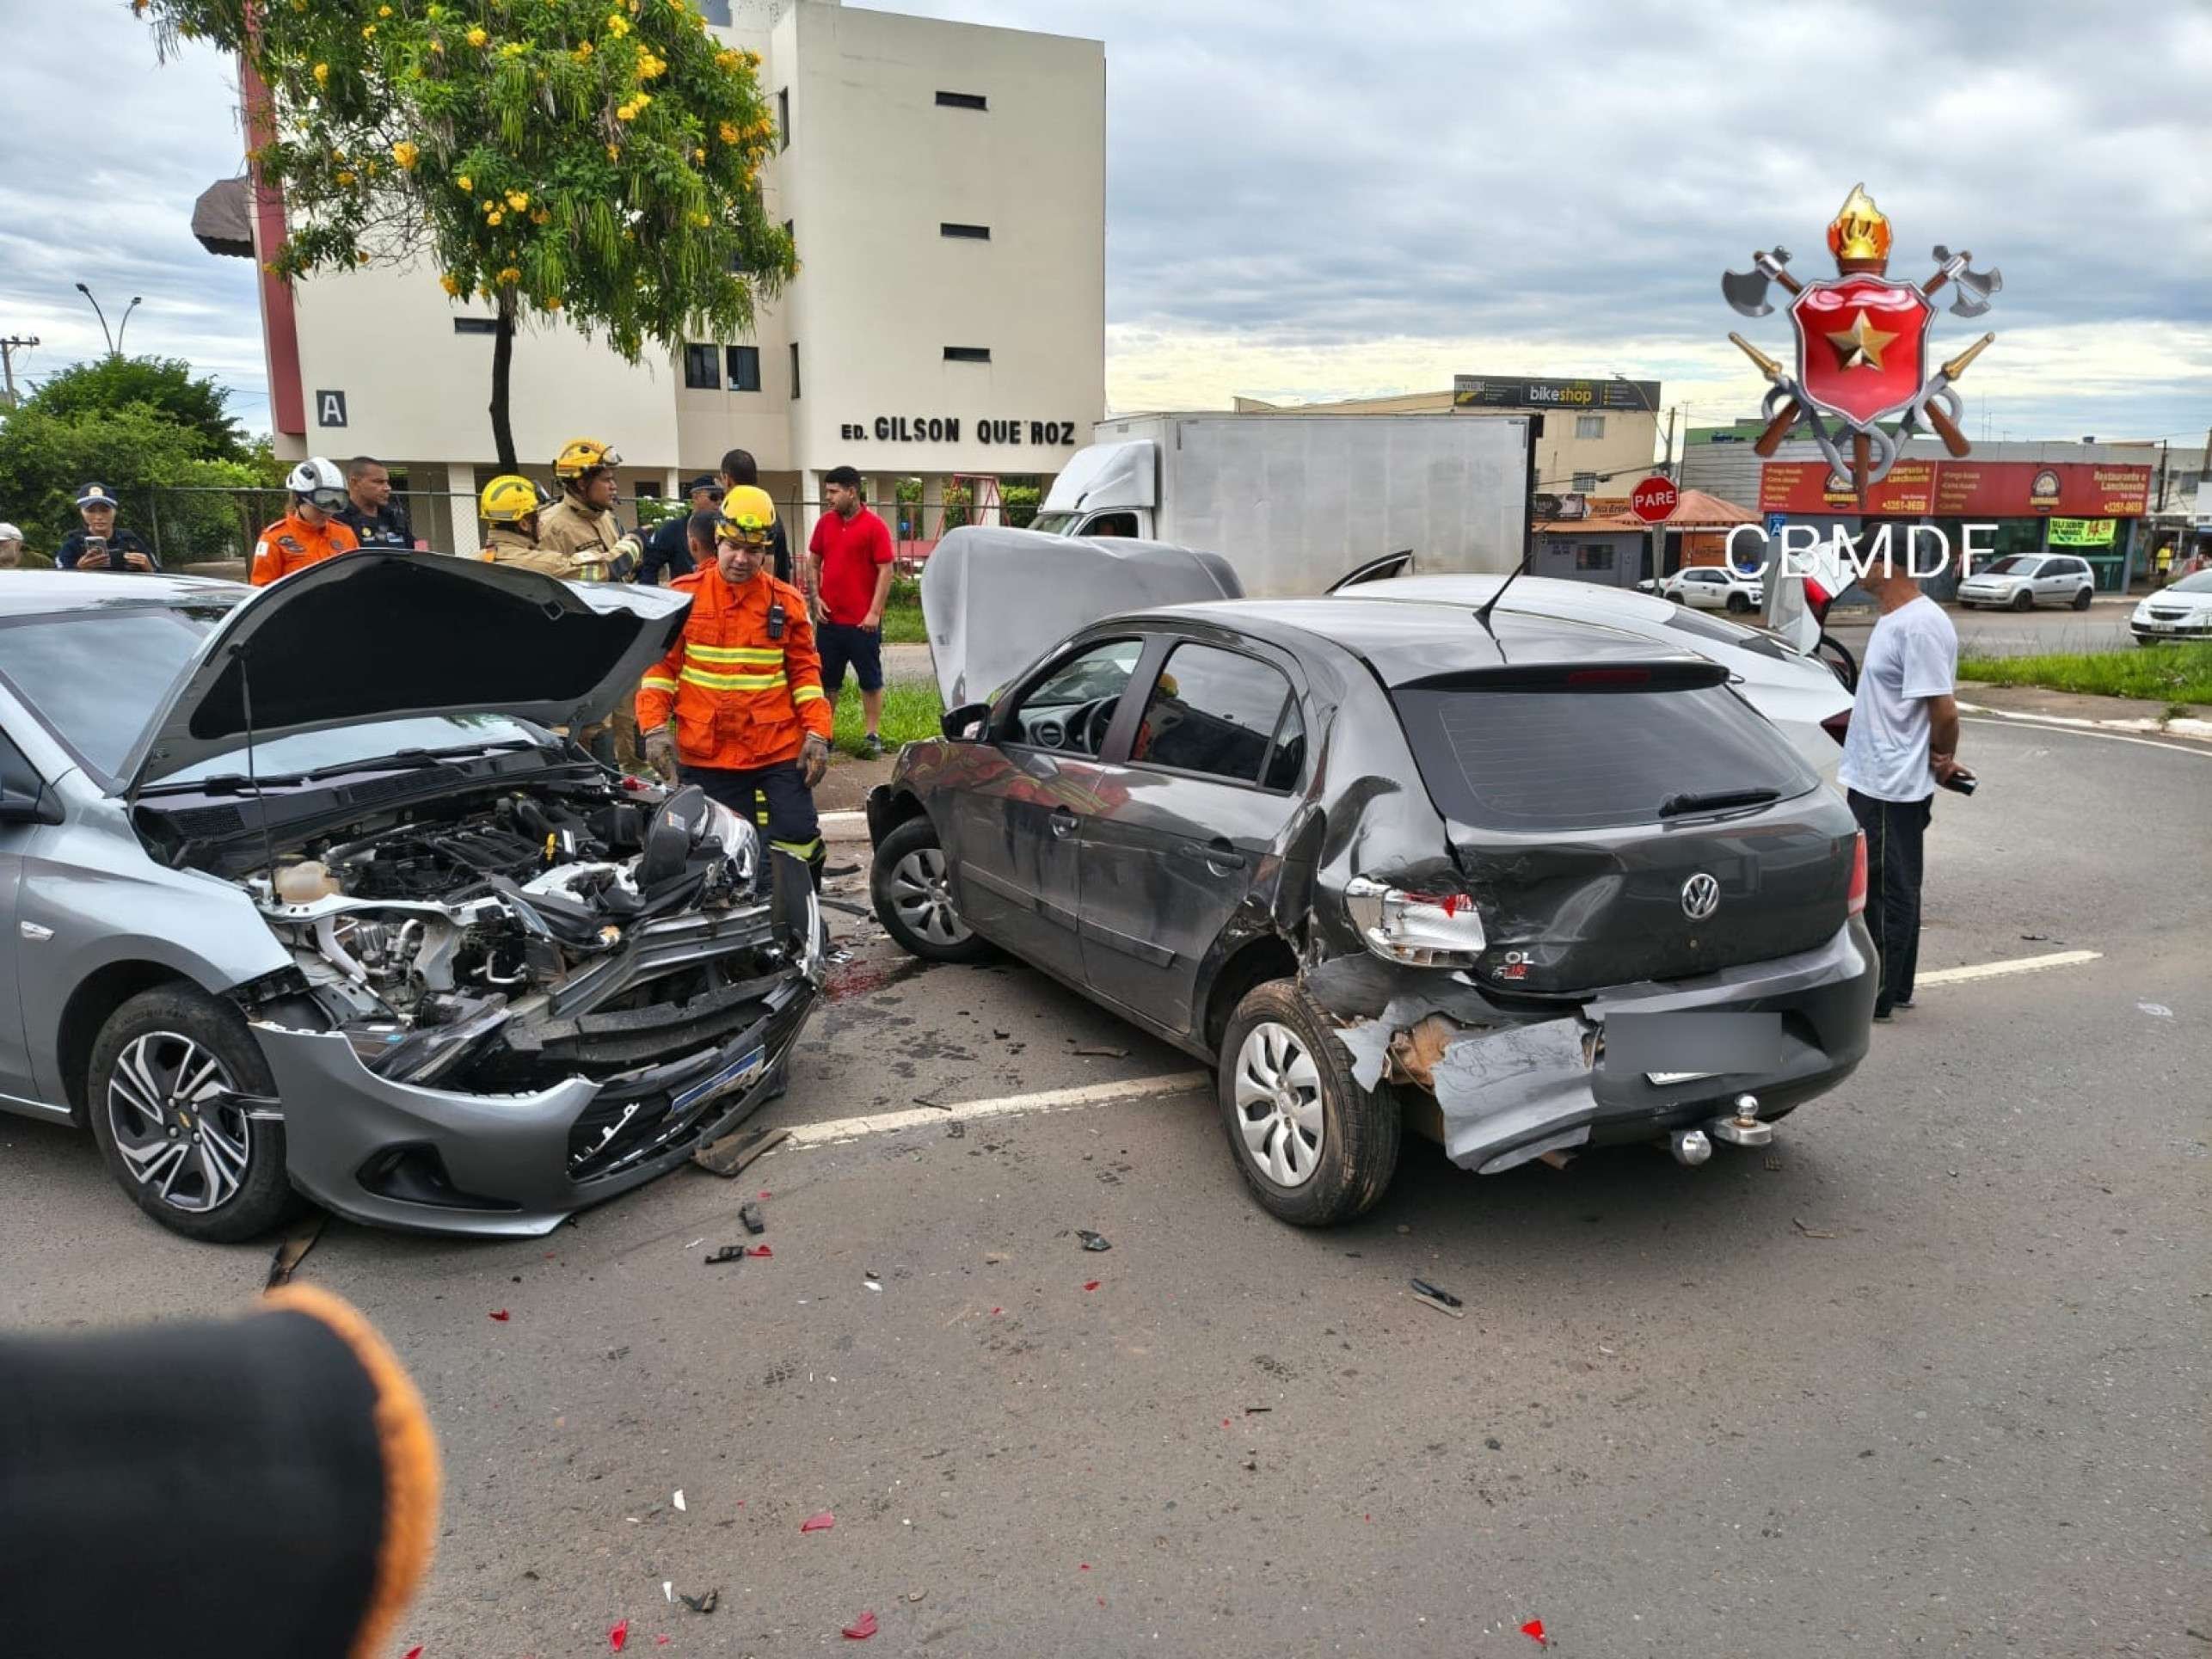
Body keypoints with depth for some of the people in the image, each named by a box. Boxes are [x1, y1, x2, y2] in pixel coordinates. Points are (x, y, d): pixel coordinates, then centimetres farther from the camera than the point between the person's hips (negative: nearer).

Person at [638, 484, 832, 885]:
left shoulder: (786, 601, 4)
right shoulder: (684, 595, 1)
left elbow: (805, 671, 6)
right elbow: (659, 665, 2)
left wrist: (817, 734, -3)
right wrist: (655, 727, -10)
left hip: (780, 748, 0)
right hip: (705, 754, 0)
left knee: (799, 839, -3)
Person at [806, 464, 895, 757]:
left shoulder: (874, 526, -9)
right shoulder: (825, 523, 6)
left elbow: (885, 571, -10)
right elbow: (813, 563, 14)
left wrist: (874, 612, -15)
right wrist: (816, 597, 2)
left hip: (863, 621, -5)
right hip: (830, 618, 5)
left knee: (870, 680, 5)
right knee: (827, 680, 12)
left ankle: (874, 735, 13)